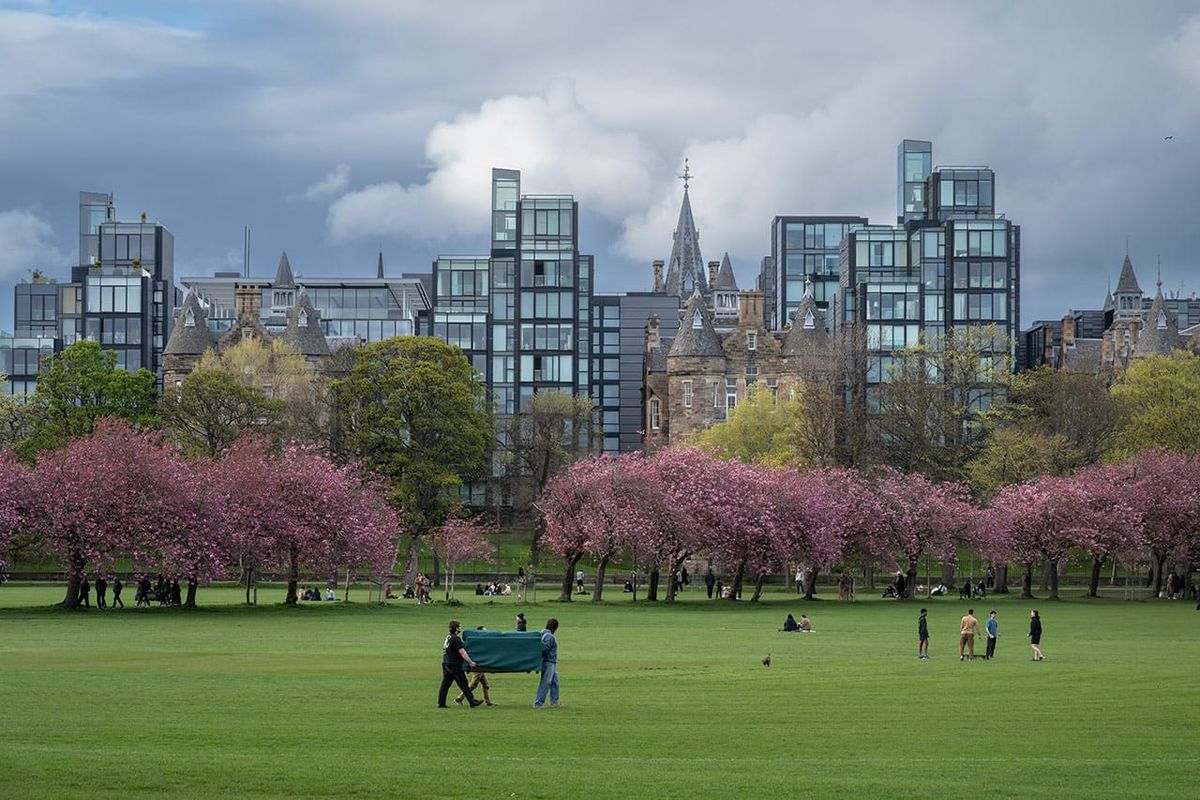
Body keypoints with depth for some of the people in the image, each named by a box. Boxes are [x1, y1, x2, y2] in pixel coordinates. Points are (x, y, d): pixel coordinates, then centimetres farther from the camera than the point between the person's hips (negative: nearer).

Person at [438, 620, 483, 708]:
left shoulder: (448, 637, 13)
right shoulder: (456, 639, -17)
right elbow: (462, 652, -23)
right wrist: (470, 662, -25)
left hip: (446, 664, 9)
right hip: (454, 665, -9)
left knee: (445, 684, 9)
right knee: (463, 684, -2)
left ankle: (441, 703, 8)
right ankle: (472, 701, 2)